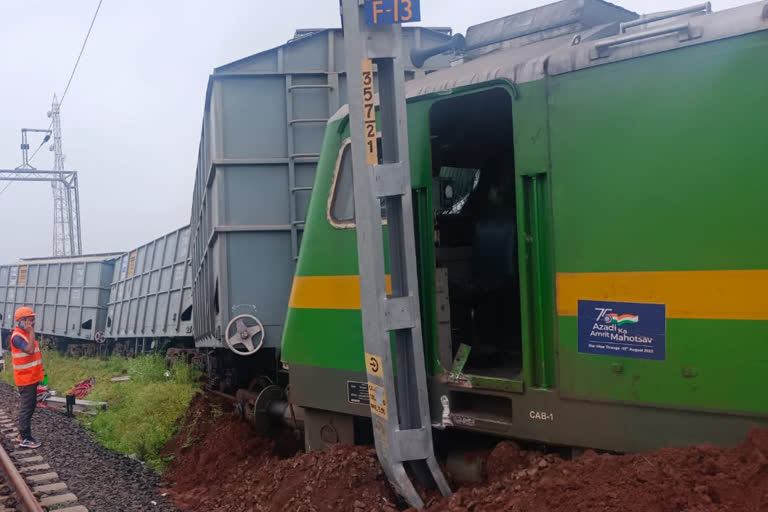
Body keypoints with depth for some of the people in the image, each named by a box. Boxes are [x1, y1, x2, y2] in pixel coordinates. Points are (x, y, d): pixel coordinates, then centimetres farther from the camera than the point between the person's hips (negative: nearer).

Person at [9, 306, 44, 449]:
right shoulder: (17, 336, -19)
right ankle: (25, 439, 0)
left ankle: (23, 434, 26)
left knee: (29, 406, 16)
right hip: (25, 378, -10)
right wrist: (32, 331, -28)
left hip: (31, 377, 10)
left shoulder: (26, 334, 12)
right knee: (27, 408, -5)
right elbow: (30, 350, -32)